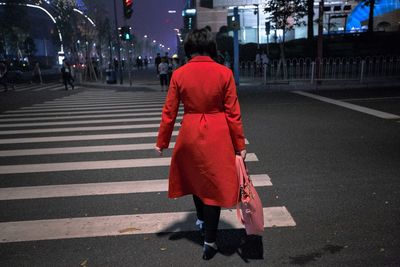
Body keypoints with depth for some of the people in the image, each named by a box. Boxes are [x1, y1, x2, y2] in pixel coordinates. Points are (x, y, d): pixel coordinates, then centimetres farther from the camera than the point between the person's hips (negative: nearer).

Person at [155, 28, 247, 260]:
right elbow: (233, 113, -6)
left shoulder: (179, 74, -5)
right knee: (214, 183, 9)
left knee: (195, 176, 26)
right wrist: (240, 144, 2)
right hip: (217, 136, -2)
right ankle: (210, 241, 16)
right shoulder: (224, 73, -8)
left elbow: (169, 112, -1)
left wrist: (162, 141, 10)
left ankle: (202, 219, 48)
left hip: (190, 134, 2)